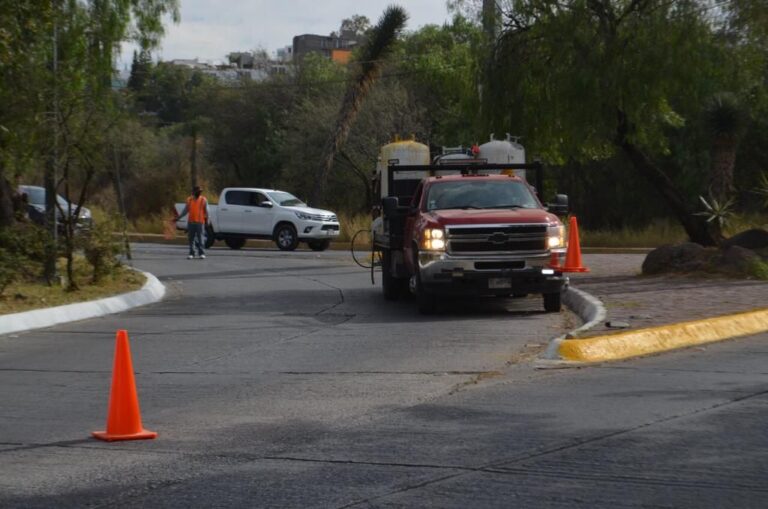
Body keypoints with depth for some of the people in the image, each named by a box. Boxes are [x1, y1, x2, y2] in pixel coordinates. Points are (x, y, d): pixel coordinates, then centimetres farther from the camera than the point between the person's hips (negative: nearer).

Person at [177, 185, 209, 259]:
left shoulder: (203, 200, 2)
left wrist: (206, 221, 0)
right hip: (191, 222, 3)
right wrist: (179, 217, 7)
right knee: (191, 238, 3)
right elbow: (186, 210, 13)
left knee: (200, 238, -5)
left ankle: (201, 253, -1)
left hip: (200, 222, -3)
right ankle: (191, 253, 7)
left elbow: (206, 211, 3)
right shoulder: (189, 200, 9)